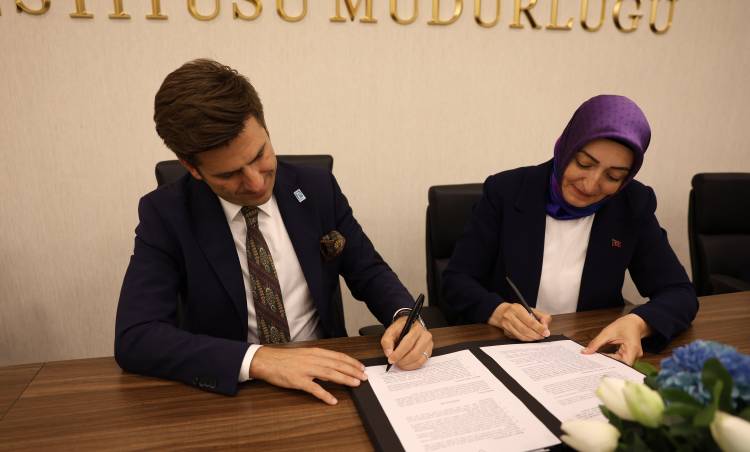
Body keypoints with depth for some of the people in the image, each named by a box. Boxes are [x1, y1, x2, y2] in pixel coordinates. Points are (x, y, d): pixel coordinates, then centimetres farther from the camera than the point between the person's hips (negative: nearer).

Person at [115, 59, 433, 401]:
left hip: (324, 379, 2)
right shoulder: (166, 215, -10)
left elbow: (368, 272, 3)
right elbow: (134, 338, -18)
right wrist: (257, 359, -29)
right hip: (230, 390, -1)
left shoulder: (318, 189, -6)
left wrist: (404, 316, -17)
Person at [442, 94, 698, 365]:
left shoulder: (633, 205, -3)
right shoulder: (506, 191, -9)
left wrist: (639, 323, -22)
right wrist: (498, 311, -26)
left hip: (592, 357, 2)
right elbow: (456, 280, -7)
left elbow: (680, 293, -1)